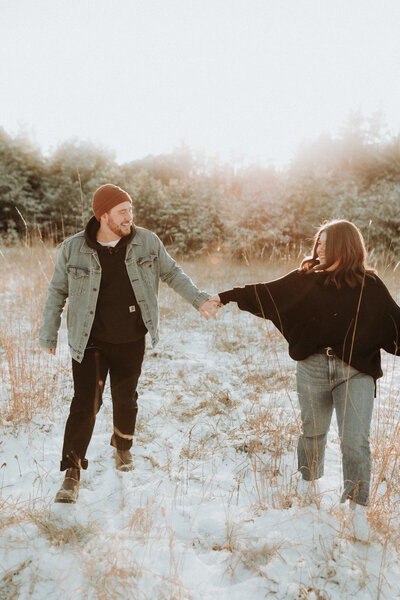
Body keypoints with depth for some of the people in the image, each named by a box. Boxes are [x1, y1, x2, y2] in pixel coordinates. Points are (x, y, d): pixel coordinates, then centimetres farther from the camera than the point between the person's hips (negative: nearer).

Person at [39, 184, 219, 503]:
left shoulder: (147, 242, -5)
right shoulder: (73, 248, -8)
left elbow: (172, 273, 8)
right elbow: (57, 292, 3)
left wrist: (199, 299, -1)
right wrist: (49, 334, 5)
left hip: (130, 342, 2)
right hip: (90, 343, -2)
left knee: (126, 399, 13)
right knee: (85, 404, -6)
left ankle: (123, 447, 42)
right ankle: (72, 471, 8)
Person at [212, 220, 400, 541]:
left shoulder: (370, 285, 0)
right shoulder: (306, 278, 2)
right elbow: (264, 294, 3)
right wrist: (225, 297, 1)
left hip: (356, 372, -2)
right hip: (313, 367, 2)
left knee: (356, 441, -6)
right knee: (313, 432, 17)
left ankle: (358, 508, 9)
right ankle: (309, 486, 41)